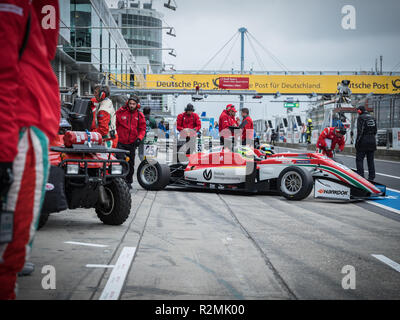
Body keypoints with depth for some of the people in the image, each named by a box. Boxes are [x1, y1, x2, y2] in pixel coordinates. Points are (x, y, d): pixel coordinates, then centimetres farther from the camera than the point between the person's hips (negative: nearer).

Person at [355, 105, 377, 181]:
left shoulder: (360, 118, -8)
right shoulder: (372, 118, 14)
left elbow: (360, 131, -14)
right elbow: (375, 130, 16)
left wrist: (357, 141, -12)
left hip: (363, 141, -7)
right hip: (372, 142, 7)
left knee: (359, 159, -2)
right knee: (370, 160, 11)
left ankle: (360, 176, -9)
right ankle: (371, 177, 12)